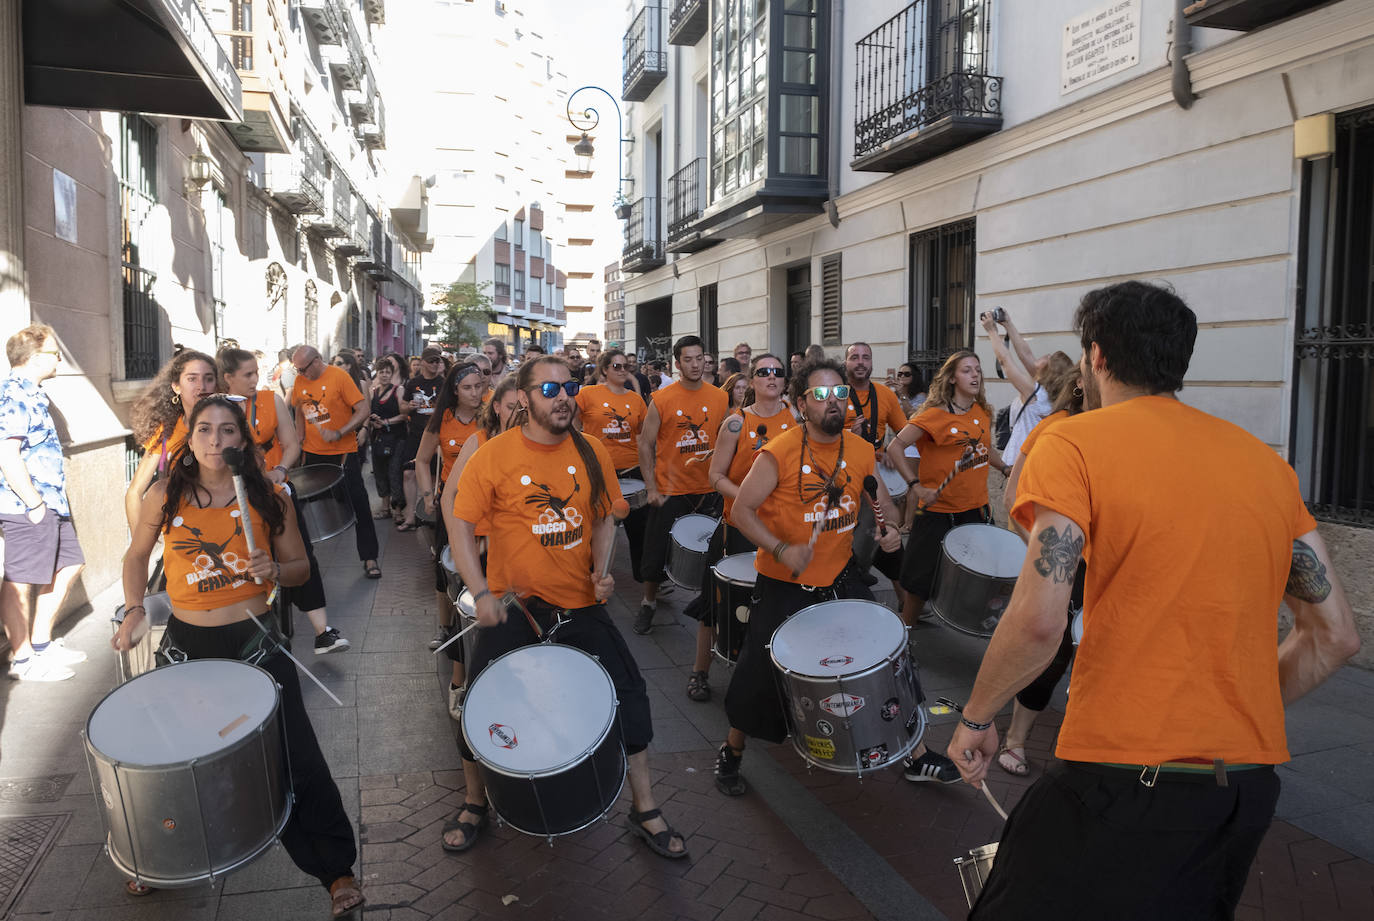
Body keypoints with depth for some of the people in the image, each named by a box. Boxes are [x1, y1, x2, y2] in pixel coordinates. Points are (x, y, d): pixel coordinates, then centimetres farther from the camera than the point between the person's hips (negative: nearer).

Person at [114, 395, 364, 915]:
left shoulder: (268, 497, -5)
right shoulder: (164, 496, -3)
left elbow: (300, 568, 3)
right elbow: (137, 555, 14)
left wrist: (275, 571, -18)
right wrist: (133, 609, 2)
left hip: (255, 641, -2)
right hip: (186, 643, 2)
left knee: (296, 757, -3)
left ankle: (336, 868, 12)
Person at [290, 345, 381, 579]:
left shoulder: (339, 377, -12)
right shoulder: (300, 381, 4)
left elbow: (364, 409, -15)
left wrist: (339, 433, -24)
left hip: (343, 453, -5)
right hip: (313, 454, 5)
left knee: (358, 506, -1)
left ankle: (369, 558, 5)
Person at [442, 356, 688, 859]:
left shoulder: (592, 454, 1)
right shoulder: (493, 456, -10)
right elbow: (461, 525, -7)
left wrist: (601, 569, -4)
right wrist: (482, 594, -17)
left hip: (580, 602, 3)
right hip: (512, 604, -2)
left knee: (630, 690, 0)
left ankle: (644, 807, 20)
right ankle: (474, 803, 30)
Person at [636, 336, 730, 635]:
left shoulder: (720, 398, 1)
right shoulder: (662, 399, -7)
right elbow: (645, 445, -2)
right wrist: (651, 488, -8)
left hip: (709, 490, 2)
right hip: (670, 490, -2)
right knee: (657, 552, 7)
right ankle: (649, 602, 28)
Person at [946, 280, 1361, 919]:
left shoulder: (1073, 444, -9)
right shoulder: (1266, 461, 10)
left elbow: (1038, 621, -19)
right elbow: (1335, 636, 12)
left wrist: (975, 718, -4)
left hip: (1122, 777, -7)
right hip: (1250, 785, 8)